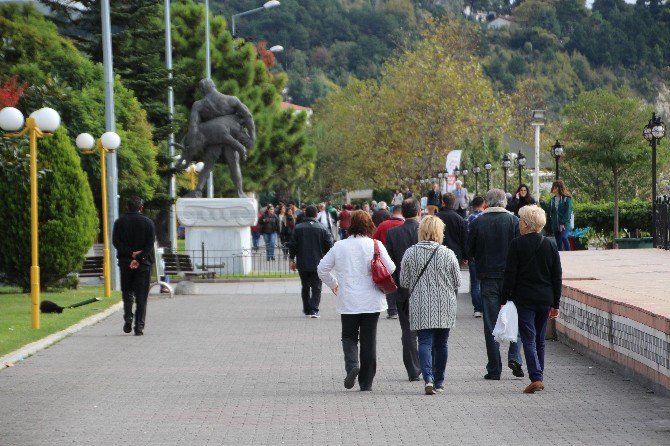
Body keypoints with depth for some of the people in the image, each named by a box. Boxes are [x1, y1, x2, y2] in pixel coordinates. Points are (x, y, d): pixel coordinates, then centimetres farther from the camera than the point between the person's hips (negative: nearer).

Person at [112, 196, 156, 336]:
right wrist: (138, 258, -14)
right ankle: (139, 326, -3)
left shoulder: (119, 222, 3)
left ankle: (128, 318, -1)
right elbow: (150, 243, -9)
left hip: (125, 262, 1)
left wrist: (131, 253, -11)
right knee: (141, 296, 2)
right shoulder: (148, 222, -1)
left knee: (127, 292, 17)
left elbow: (116, 242, -6)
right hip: (143, 264, -1)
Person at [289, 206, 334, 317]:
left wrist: (292, 260, 10)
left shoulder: (298, 228, -1)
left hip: (302, 263, 2)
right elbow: (329, 245, -4)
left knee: (305, 287, 16)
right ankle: (314, 310, -12)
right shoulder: (322, 228, -5)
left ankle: (307, 309, 22)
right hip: (317, 264, -2)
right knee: (316, 287, 2)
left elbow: (292, 245, 0)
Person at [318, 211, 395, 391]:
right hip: (371, 300, 0)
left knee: (349, 336, 15)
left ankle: (352, 365, -13)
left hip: (348, 301, 1)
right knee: (368, 339, 7)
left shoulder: (339, 246, 0)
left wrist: (334, 285, 22)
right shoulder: (375, 245, -6)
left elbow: (322, 269, 5)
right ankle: (366, 382, 9)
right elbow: (391, 269, -8)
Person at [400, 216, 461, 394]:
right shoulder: (448, 254, -7)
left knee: (425, 342, 0)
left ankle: (428, 378, -20)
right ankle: (438, 382, 22)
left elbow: (404, 282, 1)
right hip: (444, 308, 1)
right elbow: (457, 282, 0)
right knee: (441, 343, 13)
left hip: (420, 307, 0)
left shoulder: (410, 253, -5)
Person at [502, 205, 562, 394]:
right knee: (540, 340, 15)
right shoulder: (550, 245, 6)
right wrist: (555, 304, 13)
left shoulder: (517, 244, -8)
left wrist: (504, 300, -3)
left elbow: (510, 274, -9)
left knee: (529, 339, -5)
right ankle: (539, 377, 20)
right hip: (545, 299, 4)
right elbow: (557, 276, 8)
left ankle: (536, 378, -18)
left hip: (524, 298, -4)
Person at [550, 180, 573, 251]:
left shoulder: (567, 198, -5)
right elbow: (549, 211, 12)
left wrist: (563, 223, -17)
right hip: (555, 225, 6)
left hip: (564, 224, -6)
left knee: (563, 237, -27)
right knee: (558, 244, 7)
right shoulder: (553, 199, 14)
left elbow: (568, 212, -10)